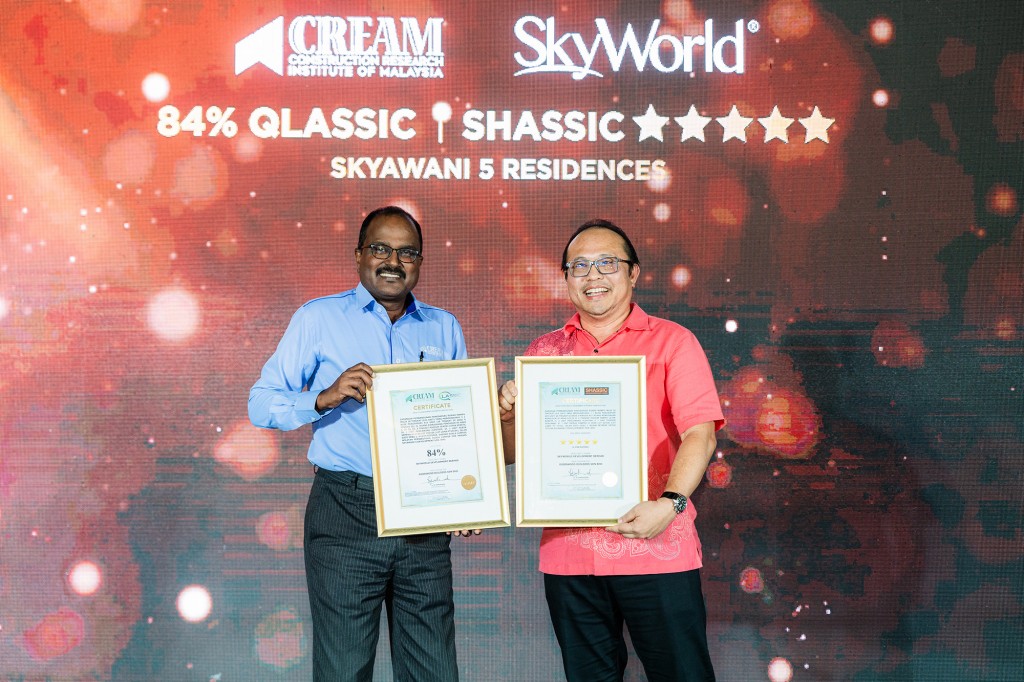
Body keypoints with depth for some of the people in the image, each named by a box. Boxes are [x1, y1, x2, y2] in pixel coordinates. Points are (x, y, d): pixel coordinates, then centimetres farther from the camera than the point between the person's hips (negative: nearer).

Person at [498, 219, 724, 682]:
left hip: (655, 550, -3)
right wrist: (507, 413, -9)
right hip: (569, 553, 3)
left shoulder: (671, 342, 2)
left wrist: (669, 503, -24)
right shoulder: (544, 352, 11)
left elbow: (699, 435, -9)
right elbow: (511, 453, 12)